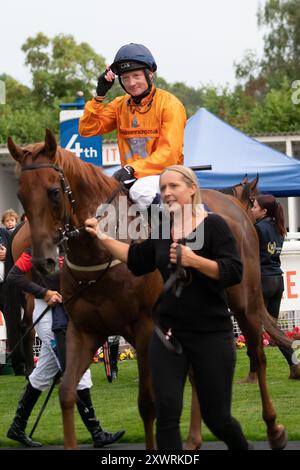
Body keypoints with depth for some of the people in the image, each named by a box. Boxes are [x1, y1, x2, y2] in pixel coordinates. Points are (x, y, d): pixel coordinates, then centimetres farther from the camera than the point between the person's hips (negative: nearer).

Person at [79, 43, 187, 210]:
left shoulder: (170, 104, -8)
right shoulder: (120, 105, 10)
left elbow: (169, 152, -16)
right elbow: (87, 129, 6)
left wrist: (133, 169, -25)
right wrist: (99, 95, -4)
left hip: (164, 173, -6)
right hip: (130, 176, 6)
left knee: (140, 191, -35)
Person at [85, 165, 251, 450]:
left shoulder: (213, 225, -9)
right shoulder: (161, 231, 7)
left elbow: (234, 273, -18)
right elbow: (135, 260, 23)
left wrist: (193, 260, -27)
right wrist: (102, 237, 13)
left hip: (211, 334, -4)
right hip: (168, 333, 5)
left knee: (216, 417, 6)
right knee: (166, 415, -4)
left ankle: (242, 447, 37)